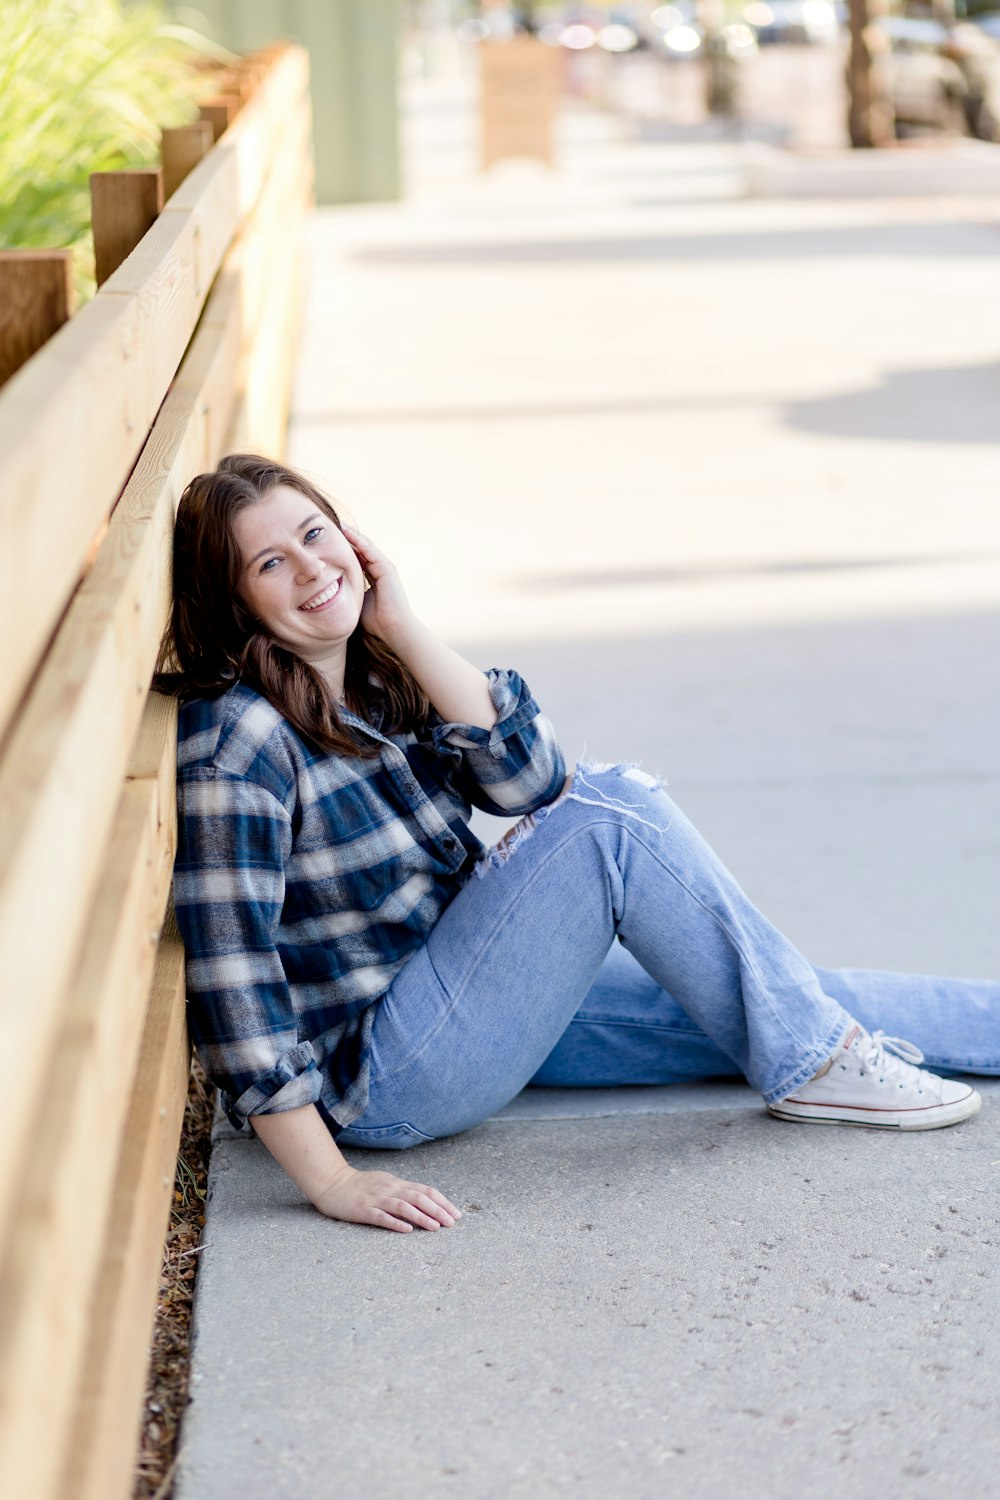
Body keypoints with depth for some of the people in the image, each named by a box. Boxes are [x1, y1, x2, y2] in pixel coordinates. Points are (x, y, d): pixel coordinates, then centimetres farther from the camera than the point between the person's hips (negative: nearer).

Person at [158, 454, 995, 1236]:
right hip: (381, 1084, -8)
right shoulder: (236, 740, -21)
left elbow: (528, 779, -9)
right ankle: (810, 1066, -7)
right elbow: (233, 981, -24)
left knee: (768, 1002, 7)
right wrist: (332, 1183, -27)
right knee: (613, 812, -19)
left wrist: (402, 627, -15)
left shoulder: (379, 677, 4)